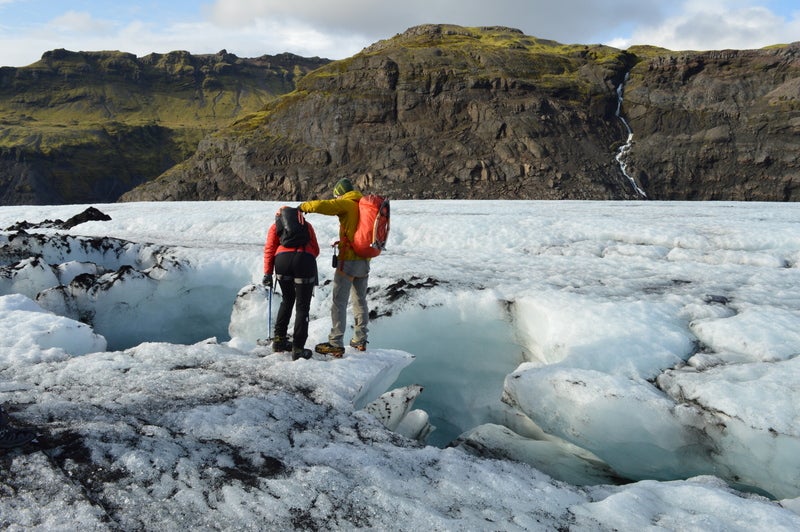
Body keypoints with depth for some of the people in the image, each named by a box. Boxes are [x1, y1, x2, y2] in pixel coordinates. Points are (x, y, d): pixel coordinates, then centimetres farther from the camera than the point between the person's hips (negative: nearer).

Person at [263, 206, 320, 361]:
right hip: (305, 260, -1)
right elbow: (316, 250, 21)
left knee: (287, 300, 24)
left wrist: (267, 273, 9)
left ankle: (279, 339, 25)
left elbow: (269, 249, 12)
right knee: (302, 306, 5)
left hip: (282, 260, 2)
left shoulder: (275, 226, 26)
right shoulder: (306, 225, 29)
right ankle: (298, 348, 3)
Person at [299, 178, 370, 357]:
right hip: (364, 261, 7)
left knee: (339, 302, -3)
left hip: (348, 261, -7)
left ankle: (336, 344, -3)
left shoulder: (345, 204, -9)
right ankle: (360, 340, 24)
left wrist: (303, 207, -5)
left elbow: (321, 205, -22)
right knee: (360, 301, 17)